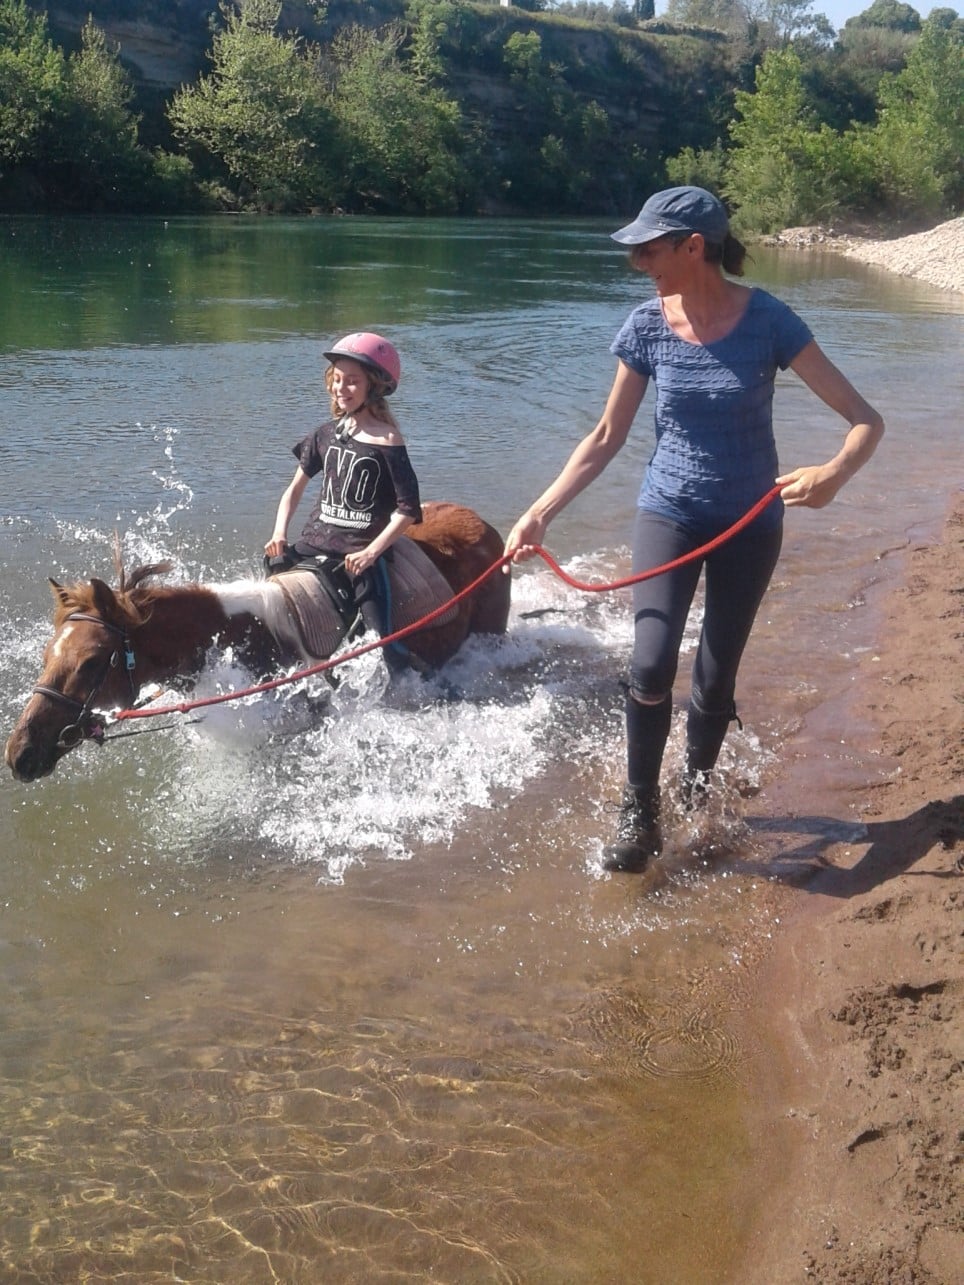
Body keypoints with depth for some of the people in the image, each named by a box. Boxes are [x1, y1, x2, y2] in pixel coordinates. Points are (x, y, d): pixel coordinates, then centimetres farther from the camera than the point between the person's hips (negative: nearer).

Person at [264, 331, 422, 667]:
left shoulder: (386, 440, -8)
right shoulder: (327, 434, 9)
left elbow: (408, 509, -11)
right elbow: (296, 487, 19)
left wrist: (371, 552, -19)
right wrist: (279, 533, 5)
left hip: (361, 553, -6)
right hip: (314, 542, 6)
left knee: (380, 637, -18)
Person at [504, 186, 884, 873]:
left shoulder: (768, 320, -16)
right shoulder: (647, 327, -9)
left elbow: (866, 420, -15)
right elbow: (606, 438, 1)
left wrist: (833, 474, -36)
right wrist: (541, 513, -7)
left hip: (750, 522, -1)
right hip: (671, 513, 1)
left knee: (716, 680, 4)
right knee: (651, 666, -16)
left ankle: (698, 792, 31)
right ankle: (640, 814, 2)